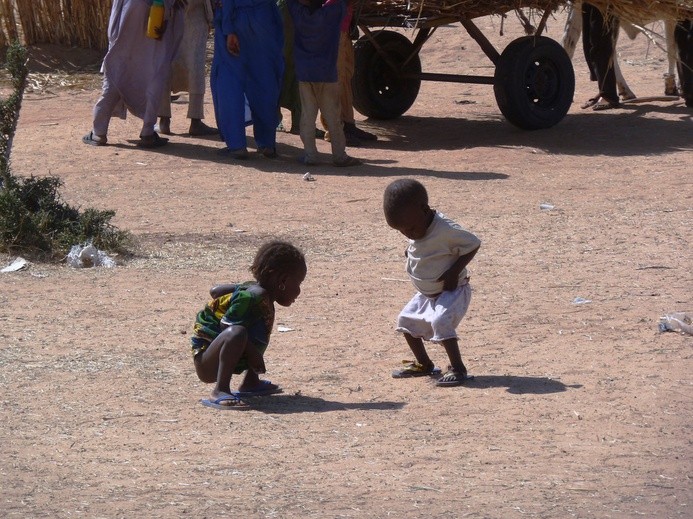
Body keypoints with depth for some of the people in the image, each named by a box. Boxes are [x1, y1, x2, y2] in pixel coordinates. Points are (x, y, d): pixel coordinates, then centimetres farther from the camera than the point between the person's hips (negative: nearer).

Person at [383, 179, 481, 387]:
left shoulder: (446, 230, -27)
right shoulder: (417, 229, -3)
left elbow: (473, 244, -21)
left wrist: (454, 271, -25)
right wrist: (411, 253, 0)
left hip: (452, 290, -9)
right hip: (426, 292, 9)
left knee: (441, 321, -29)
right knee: (406, 320, 11)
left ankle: (458, 368, -21)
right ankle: (423, 364, 25)